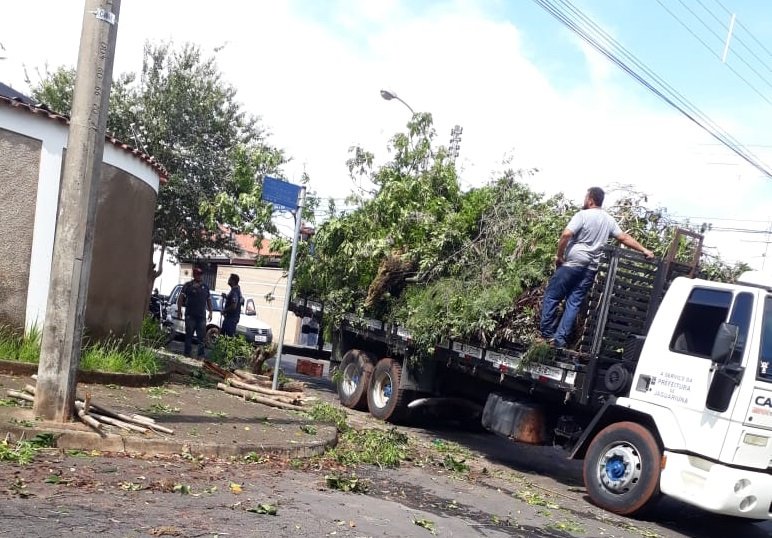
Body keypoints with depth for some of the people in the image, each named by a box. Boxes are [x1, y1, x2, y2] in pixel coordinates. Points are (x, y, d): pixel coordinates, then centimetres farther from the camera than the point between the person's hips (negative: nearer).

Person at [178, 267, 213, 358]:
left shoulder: (205, 287, 15)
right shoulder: (188, 286, 2)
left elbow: (209, 300, 20)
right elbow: (180, 298, -3)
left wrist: (210, 312, 13)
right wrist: (179, 310, -11)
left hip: (201, 316, 3)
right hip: (190, 315, -3)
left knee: (202, 336, 1)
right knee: (189, 335, 2)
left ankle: (201, 354, 4)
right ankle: (187, 353, 8)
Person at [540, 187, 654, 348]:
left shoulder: (582, 215, -8)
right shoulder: (609, 220, 11)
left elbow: (566, 235, -18)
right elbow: (624, 238, 13)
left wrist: (559, 256, -8)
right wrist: (644, 250, 20)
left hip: (572, 263, -6)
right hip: (590, 268, 6)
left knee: (552, 296, 4)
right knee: (574, 303, 6)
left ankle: (547, 334, 5)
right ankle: (560, 338, 4)